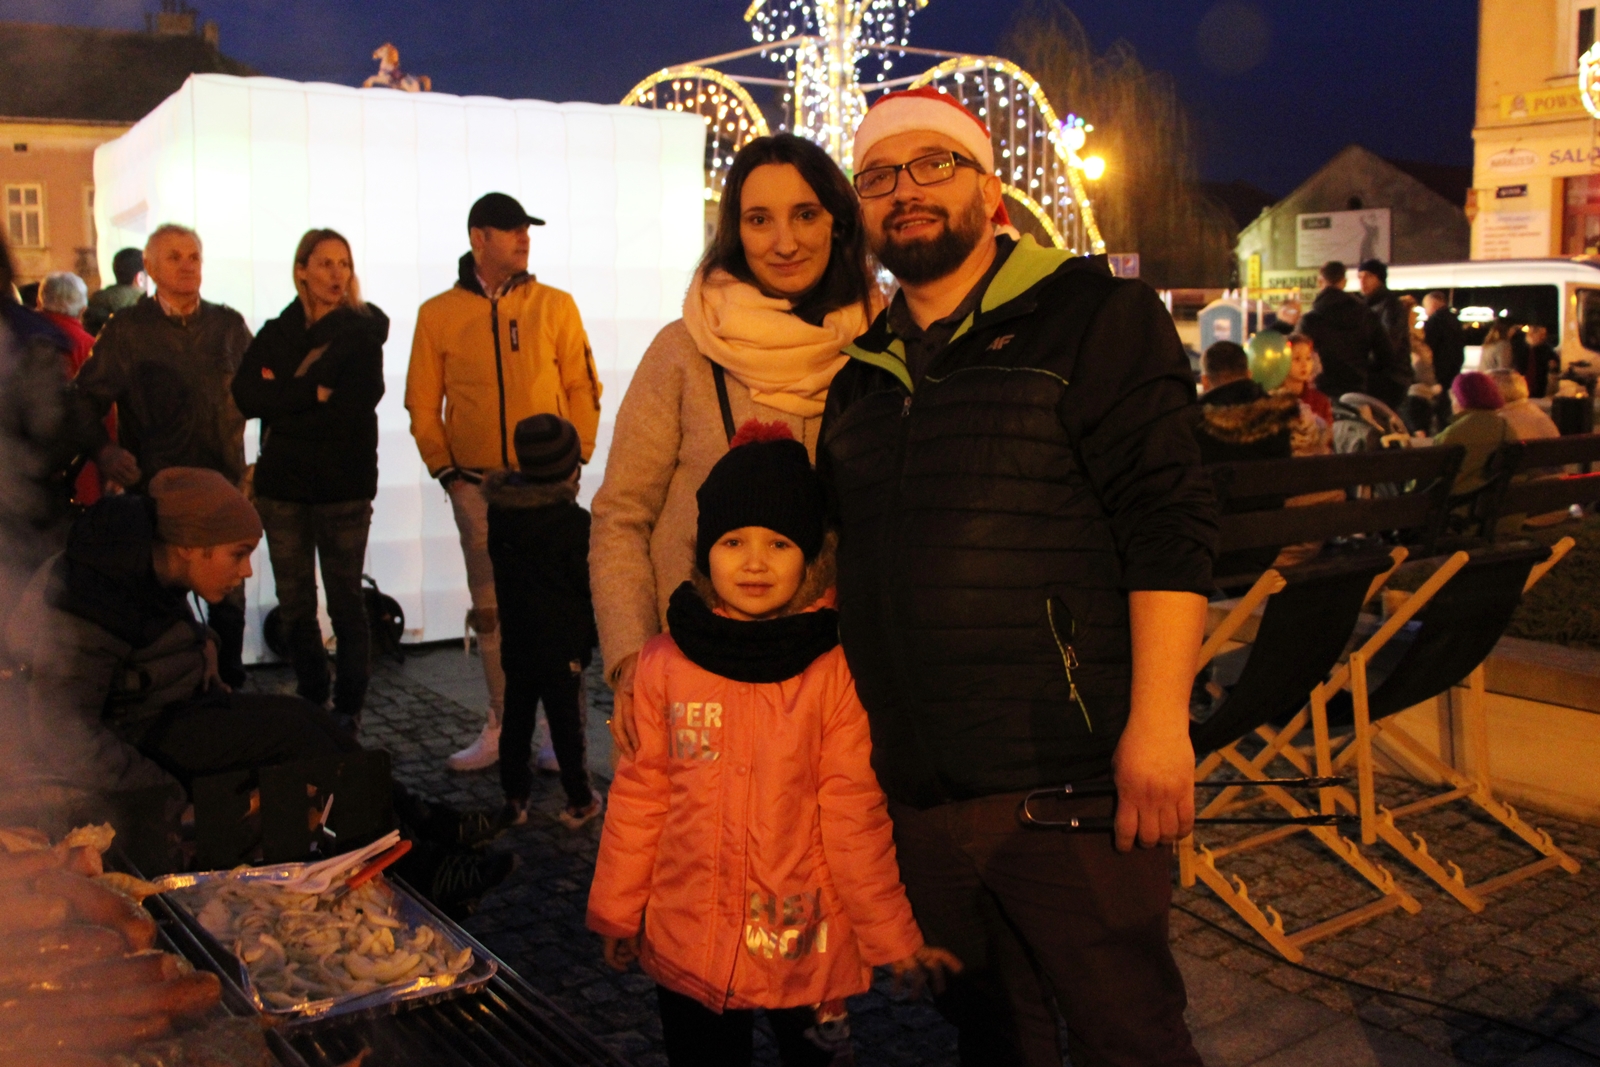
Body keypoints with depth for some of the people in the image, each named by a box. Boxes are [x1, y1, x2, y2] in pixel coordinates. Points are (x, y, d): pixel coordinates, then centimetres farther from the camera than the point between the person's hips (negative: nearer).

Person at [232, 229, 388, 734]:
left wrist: (284, 400, -9)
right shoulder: (275, 333, 11)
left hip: (345, 485, -3)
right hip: (282, 485, 3)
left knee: (346, 602, 0)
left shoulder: (364, 332, 2)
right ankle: (311, 701, 20)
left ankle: (349, 707, 10)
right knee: (294, 603, 8)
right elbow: (245, 396, -5)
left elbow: (358, 404, -12)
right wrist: (313, 395, -14)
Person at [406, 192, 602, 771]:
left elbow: (582, 388, 4)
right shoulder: (438, 314, 4)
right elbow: (423, 402, 8)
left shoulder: (555, 305, 2)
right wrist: (445, 469, 0)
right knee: (490, 611, 9)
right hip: (476, 486, 2)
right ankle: (502, 727, 21)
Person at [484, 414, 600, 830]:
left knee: (516, 718, 14)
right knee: (566, 722, 5)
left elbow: (501, 567, 11)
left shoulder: (499, 513, 0)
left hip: (516, 640, 5)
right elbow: (590, 582, -12)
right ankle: (579, 801, 15)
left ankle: (515, 798, 21)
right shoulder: (574, 522, -17)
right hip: (562, 643, -5)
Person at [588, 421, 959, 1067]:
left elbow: (854, 814, -6)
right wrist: (616, 911, 8)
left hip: (806, 942, -2)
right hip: (686, 940, 2)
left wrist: (893, 938, -4)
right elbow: (640, 795, 3)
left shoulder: (834, 672, -11)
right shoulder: (664, 665, -5)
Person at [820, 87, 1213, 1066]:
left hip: (1070, 784, -5)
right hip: (921, 792, 6)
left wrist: (1158, 721, -18)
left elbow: (1170, 524, -11)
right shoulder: (862, 369, 15)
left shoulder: (1093, 316, -2)